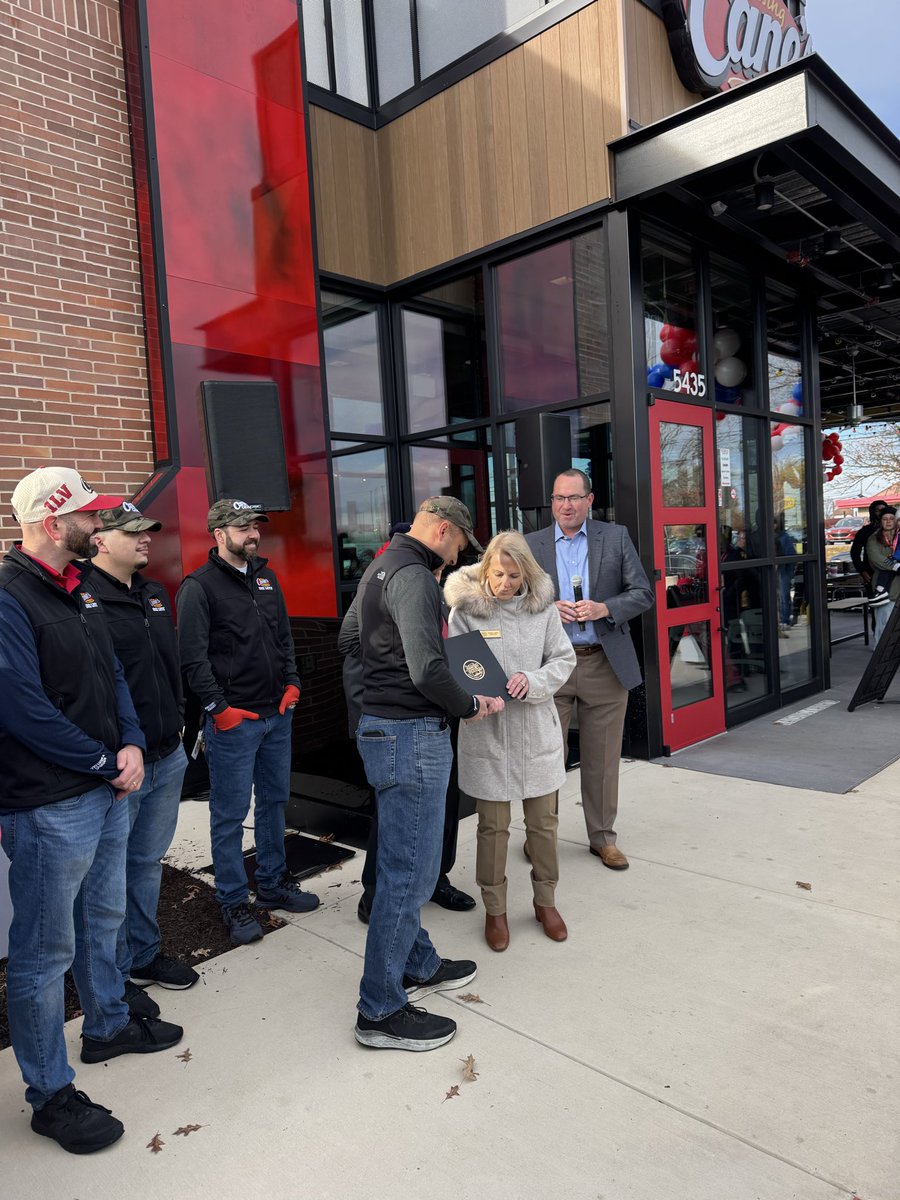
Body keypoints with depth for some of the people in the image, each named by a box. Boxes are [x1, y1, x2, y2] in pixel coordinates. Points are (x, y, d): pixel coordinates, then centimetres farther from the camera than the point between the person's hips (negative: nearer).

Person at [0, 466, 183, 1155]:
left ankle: (109, 1025, 45)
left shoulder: (79, 590, 9)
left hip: (108, 789, 9)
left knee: (103, 917, 25)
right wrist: (107, 763, -15)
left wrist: (132, 746, -3)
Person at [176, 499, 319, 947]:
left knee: (274, 801, 17)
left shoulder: (266, 578, 12)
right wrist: (219, 709, -15)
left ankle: (274, 884, 32)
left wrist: (291, 683, 6)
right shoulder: (199, 586, -9)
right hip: (232, 721, -7)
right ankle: (233, 902, 17)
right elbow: (192, 657, -13)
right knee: (231, 814, 3)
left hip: (277, 714, 7)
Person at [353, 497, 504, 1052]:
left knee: (404, 864, 21)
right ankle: (381, 1011, 12)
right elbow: (428, 669, -27)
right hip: (411, 736, -11)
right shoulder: (413, 576, -18)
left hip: (383, 728, 11)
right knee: (409, 873, -1)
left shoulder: (382, 567, 15)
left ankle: (418, 966, 37)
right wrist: (471, 706, -11)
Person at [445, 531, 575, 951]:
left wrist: (532, 681, -16)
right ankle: (495, 909, 29)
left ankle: (545, 900, 36)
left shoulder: (543, 608, 0)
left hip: (537, 730, 3)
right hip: (486, 732, -2)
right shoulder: (465, 610, -8)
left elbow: (564, 659, 2)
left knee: (543, 821, 14)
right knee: (493, 826, 9)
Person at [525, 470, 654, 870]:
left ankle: (603, 836, 26)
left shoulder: (616, 537, 3)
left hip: (605, 664, 1)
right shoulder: (531, 545, 3)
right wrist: (548, 609, -15)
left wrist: (604, 608, -16)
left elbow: (643, 593, 1)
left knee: (602, 758, 10)